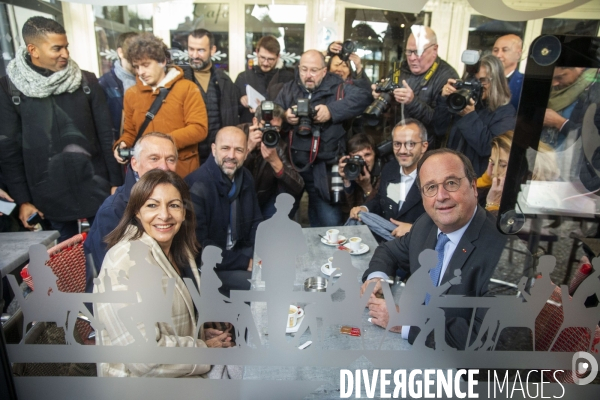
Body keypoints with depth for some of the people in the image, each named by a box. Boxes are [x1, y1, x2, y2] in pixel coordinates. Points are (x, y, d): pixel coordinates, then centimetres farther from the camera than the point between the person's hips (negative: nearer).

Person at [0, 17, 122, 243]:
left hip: (95, 186, 1)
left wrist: (116, 182, -1)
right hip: (49, 194, 0)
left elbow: (106, 135, 2)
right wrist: (22, 199, -1)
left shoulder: (87, 81, 0)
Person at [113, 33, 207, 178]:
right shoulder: (131, 94, 10)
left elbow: (199, 129, -11)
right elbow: (129, 131, 18)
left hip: (182, 171, -3)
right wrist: (122, 145, -3)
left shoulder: (187, 88, -3)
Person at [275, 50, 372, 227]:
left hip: (323, 169, -2)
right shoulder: (288, 89, 13)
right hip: (290, 165, 3)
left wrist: (332, 110, -20)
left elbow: (363, 97, -12)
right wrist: (284, 117, -15)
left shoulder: (337, 88, 3)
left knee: (329, 224, 5)